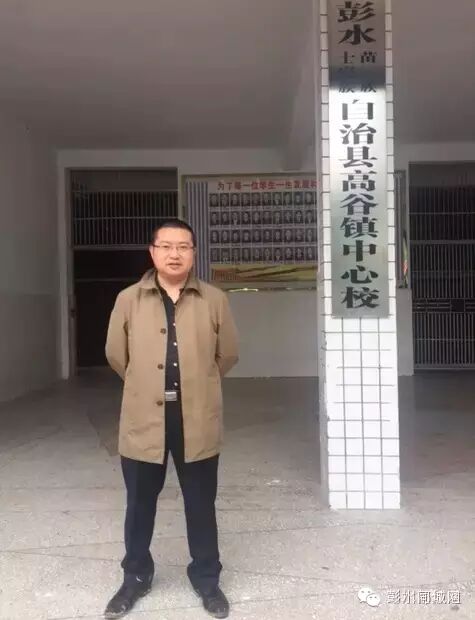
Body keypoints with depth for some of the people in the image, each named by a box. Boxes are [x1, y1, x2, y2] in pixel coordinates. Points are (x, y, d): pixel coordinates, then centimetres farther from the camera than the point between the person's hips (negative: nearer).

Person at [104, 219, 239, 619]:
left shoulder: (214, 301, -2)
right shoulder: (129, 300, -2)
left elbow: (228, 355, 8)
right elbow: (117, 355, 8)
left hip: (198, 422, 0)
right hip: (144, 421, 1)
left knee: (201, 505, 14)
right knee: (140, 504, 16)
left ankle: (206, 578, 35)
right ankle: (136, 576, 39)